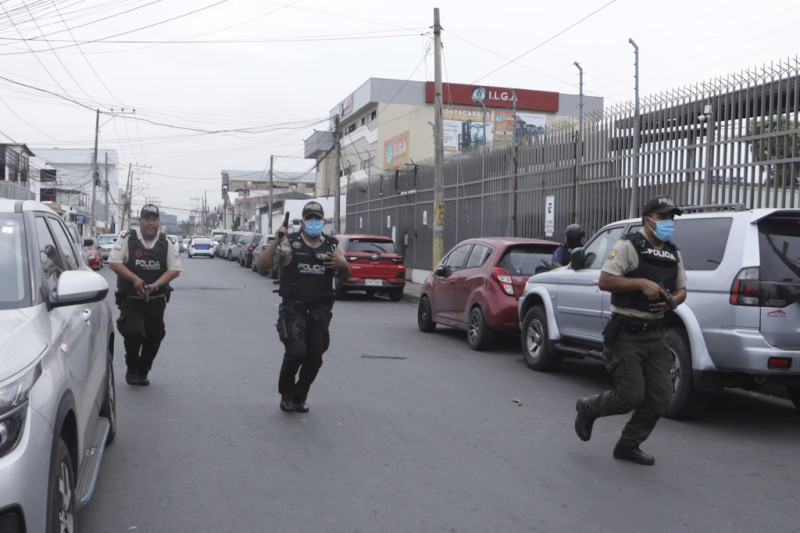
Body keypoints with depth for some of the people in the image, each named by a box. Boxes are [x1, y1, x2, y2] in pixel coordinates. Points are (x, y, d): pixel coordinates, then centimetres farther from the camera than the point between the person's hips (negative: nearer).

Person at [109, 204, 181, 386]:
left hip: (156, 301, 3)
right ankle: (132, 369, 8)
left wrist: (155, 285, -16)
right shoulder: (127, 239, 0)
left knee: (154, 337, 5)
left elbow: (175, 270, -1)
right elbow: (114, 263, -6)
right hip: (130, 300, -2)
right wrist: (135, 279, -19)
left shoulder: (167, 243, 4)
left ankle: (142, 372, 27)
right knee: (134, 332, -18)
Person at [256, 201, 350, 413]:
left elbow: (344, 276, 17)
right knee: (296, 351, -18)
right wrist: (276, 242, -20)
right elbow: (261, 265, -8)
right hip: (293, 309, -4)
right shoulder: (290, 243, -2)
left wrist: (343, 264, -6)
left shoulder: (332, 246, 10)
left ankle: (300, 397, 25)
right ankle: (286, 394, 7)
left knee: (315, 358, 3)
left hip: (320, 313, 4)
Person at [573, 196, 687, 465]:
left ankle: (628, 445, 19)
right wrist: (642, 283, -23)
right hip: (626, 334, -7)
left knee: (660, 396, 2)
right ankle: (588, 408, 20)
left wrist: (671, 301, -2)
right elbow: (604, 281, -16)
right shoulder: (628, 245, -8)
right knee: (631, 395, -9)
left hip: (655, 334, 7)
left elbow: (681, 290, 21)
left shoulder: (673, 254, 14)